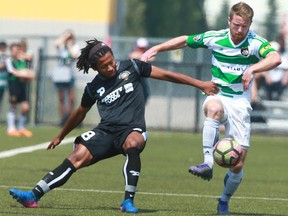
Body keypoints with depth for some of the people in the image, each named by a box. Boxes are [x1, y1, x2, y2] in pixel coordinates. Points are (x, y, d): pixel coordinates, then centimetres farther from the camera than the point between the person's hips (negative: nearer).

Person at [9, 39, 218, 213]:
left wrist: (200, 84, 4)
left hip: (132, 130, -3)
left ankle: (129, 200, -36)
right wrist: (60, 136, 35)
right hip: (106, 132, 3)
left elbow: (165, 74, 5)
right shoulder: (94, 87, 9)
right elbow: (80, 113, 26)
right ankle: (34, 196, -22)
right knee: (77, 157, -18)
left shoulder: (130, 67, 1)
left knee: (132, 144, -39)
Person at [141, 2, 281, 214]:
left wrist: (252, 69, -44)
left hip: (240, 102, -1)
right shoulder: (214, 38, -3)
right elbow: (185, 41, 12)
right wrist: (156, 48, 6)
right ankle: (208, 164, -44)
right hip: (216, 95, 1)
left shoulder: (255, 42, -10)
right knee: (214, 108, -41)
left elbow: (275, 58, -29)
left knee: (238, 163, -6)